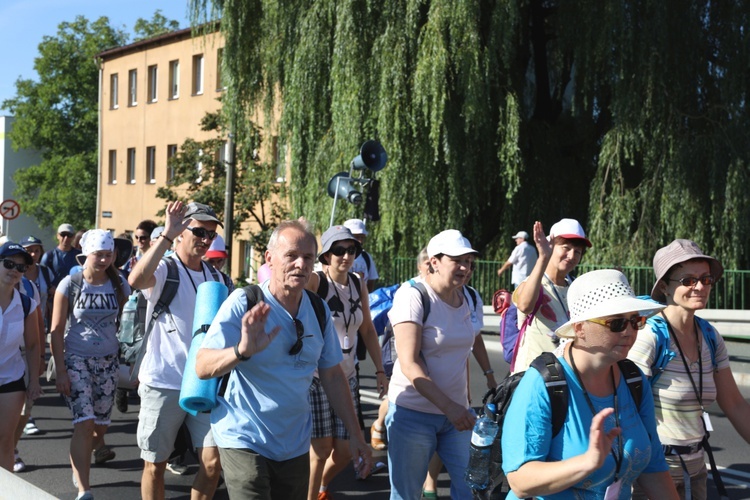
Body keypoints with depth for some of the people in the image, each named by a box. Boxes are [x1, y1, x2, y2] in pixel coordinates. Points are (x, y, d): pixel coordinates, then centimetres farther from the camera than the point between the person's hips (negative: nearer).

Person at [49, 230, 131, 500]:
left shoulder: (119, 286, 2)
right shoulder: (70, 284, -6)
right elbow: (57, 330, -6)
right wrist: (60, 371, -11)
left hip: (108, 361, 3)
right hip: (76, 359, -3)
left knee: (101, 420, 12)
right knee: (84, 422, -15)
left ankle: (96, 446, 50)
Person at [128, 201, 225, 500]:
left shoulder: (215, 277, 9)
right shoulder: (164, 269, -9)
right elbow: (136, 280, -34)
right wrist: (167, 235, -35)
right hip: (163, 383, -4)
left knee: (213, 462, -2)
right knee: (155, 464, 7)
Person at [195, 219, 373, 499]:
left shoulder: (319, 310, 1)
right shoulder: (244, 304, -14)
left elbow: (332, 375, 9)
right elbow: (202, 368, -21)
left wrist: (355, 435, 7)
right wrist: (242, 351, -40)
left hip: (295, 445, 5)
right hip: (245, 441, -5)